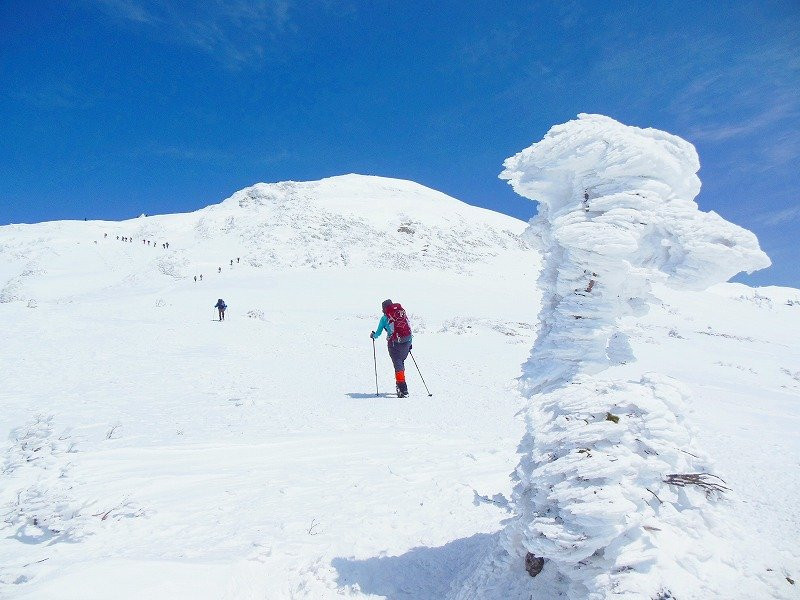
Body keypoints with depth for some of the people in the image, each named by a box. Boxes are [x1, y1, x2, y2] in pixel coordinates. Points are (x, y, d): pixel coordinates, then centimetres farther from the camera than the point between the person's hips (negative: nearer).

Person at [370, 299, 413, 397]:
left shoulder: (385, 317, 3)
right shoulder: (402, 313, 13)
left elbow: (378, 333, 11)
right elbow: (409, 328, 16)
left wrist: (373, 335, 33)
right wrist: (410, 342, 23)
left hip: (394, 343, -4)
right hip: (406, 341, 4)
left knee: (398, 364, -3)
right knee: (401, 362, 20)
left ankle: (403, 389, -12)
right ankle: (399, 383, 28)